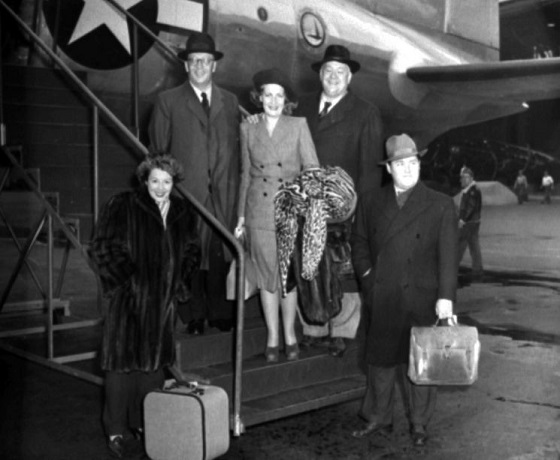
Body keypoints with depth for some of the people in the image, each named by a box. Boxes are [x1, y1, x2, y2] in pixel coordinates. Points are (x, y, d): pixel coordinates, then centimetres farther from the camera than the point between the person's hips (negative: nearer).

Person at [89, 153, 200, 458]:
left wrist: (181, 283, 6)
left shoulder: (183, 213, 8)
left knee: (153, 363, 11)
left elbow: (192, 252, 18)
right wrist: (124, 281, -13)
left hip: (162, 302, 5)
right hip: (127, 300, -4)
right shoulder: (121, 207, -6)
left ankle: (145, 423, 24)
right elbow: (102, 247, -8)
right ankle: (116, 430, 9)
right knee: (122, 362, -1)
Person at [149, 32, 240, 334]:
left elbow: (237, 147, 12)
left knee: (221, 253, 2)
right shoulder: (168, 101, 7)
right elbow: (157, 149, 6)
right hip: (186, 191, -2)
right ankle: (193, 316, 13)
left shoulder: (230, 102, 15)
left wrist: (236, 190, 5)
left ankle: (221, 313, 15)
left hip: (224, 193, 2)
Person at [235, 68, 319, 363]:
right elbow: (246, 174, 11)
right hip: (259, 211, 1)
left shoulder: (298, 126, 2)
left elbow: (312, 167, -1)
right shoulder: (248, 129, 7)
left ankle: (289, 335, 20)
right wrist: (241, 216, 10)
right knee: (266, 274, 6)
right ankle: (272, 336, 18)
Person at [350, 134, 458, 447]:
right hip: (382, 302, 3)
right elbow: (360, 242, 16)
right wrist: (368, 276, 2)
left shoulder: (441, 206, -3)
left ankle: (419, 425, 25)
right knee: (380, 361, 12)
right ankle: (379, 419, 28)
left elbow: (448, 255, -8)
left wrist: (445, 296, -16)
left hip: (422, 302, -2)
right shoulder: (371, 202, 7)